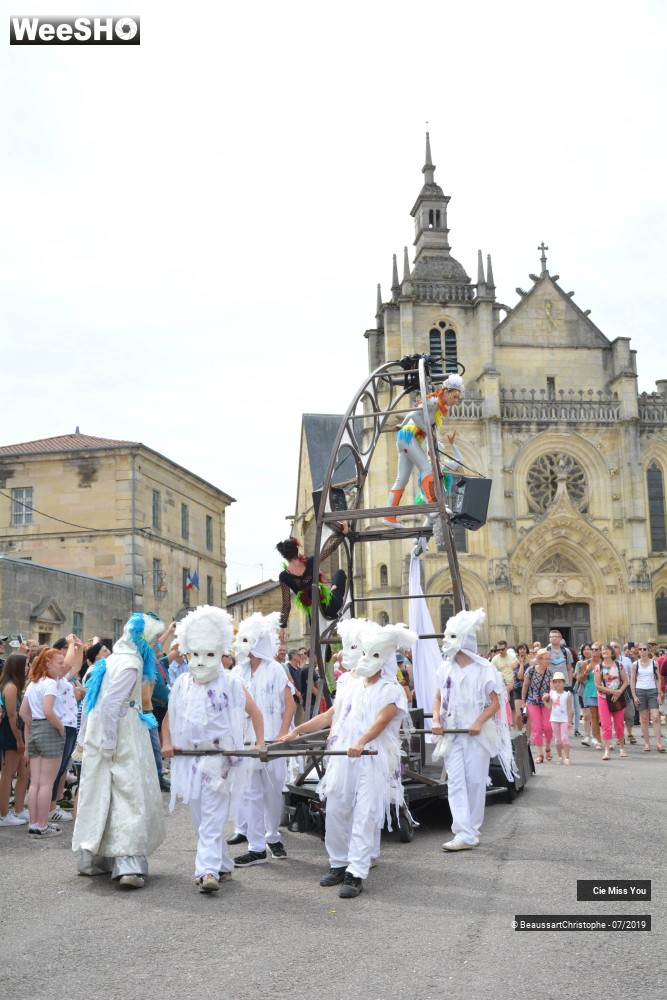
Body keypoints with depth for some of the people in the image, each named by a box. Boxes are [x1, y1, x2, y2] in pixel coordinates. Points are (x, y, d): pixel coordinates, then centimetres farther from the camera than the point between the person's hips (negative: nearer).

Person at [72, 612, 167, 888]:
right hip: (123, 740, -9)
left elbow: (97, 700, 15)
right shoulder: (130, 665, -15)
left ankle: (93, 857, 24)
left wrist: (88, 737, 20)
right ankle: (129, 862, -11)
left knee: (100, 794, 15)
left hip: (99, 739, 9)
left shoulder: (109, 661, 11)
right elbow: (111, 704, -21)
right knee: (130, 795, -6)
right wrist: (109, 744, -17)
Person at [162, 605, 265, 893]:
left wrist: (260, 742, -9)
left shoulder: (229, 682, -5)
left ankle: (209, 870, -12)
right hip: (189, 757, 5)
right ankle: (222, 866, 24)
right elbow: (169, 717, 17)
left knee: (213, 817, -11)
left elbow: (254, 712, 0)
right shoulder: (182, 684, 7)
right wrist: (167, 743, 2)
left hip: (219, 757, -5)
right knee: (199, 818, 11)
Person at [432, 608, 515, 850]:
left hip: (477, 733, -3)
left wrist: (479, 723, -17)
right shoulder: (445, 668, 6)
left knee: (475, 781, 2)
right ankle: (464, 834, -7)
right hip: (452, 733, 3)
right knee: (456, 782, -5)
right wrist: (436, 720, -4)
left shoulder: (483, 668, -5)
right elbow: (438, 698, 14)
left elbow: (495, 703, -3)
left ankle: (472, 831, 14)